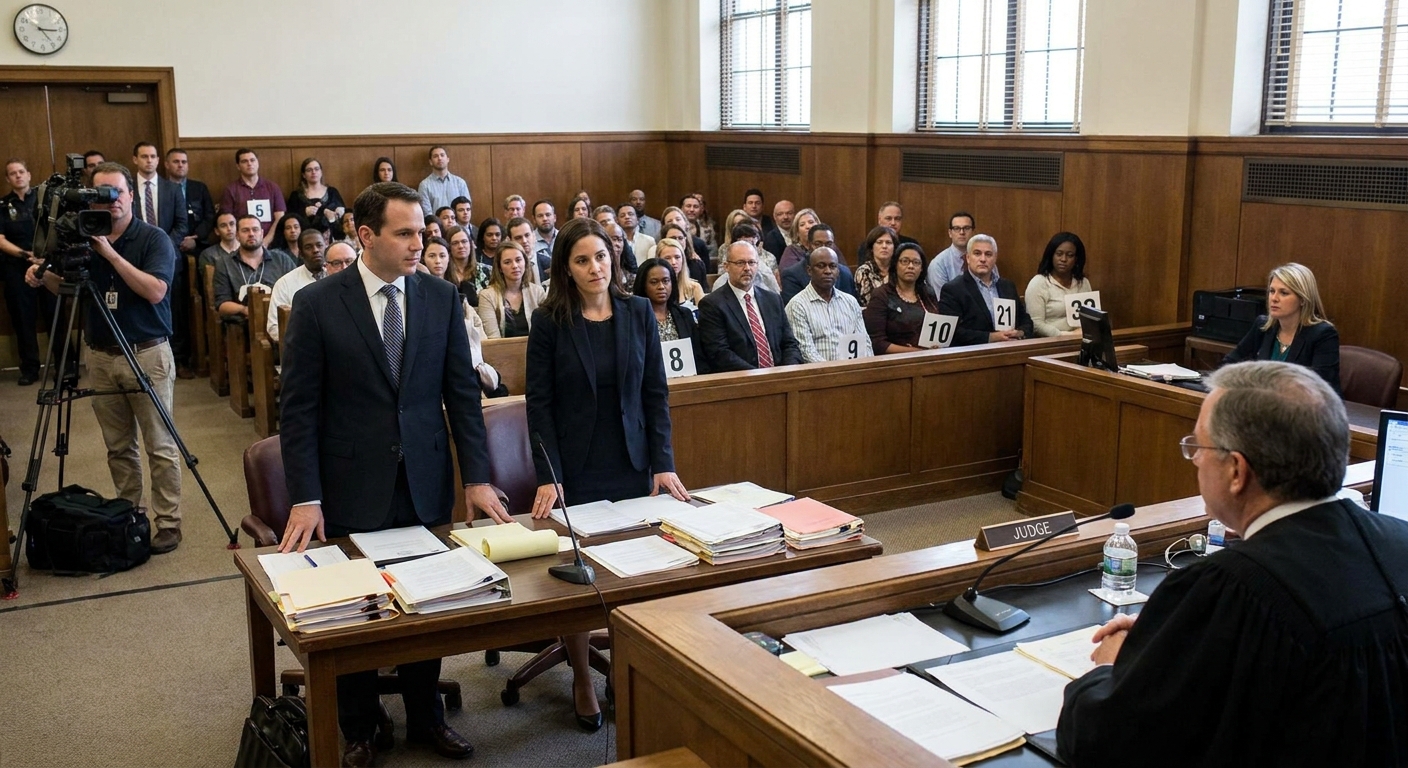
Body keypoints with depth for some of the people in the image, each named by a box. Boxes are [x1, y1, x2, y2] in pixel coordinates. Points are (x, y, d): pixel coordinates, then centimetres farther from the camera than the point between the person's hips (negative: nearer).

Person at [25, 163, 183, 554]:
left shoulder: (154, 239, -7)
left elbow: (155, 291, -21)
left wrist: (110, 253, -23)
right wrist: (44, 278, -2)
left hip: (148, 354, -5)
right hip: (101, 356, 5)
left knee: (160, 447, -1)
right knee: (118, 447, 11)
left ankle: (167, 523, 5)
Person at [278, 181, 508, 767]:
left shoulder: (441, 298, 0)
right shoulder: (317, 304, -8)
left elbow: (462, 392, 3)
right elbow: (298, 408, -7)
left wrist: (476, 478, -2)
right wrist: (305, 499, -12)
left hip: (425, 485, 2)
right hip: (353, 489, -2)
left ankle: (425, 719, 34)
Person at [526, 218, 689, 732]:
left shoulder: (638, 313, 3)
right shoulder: (549, 320, -5)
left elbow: (656, 393, 3)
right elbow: (539, 404, -6)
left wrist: (664, 464, -5)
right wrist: (548, 477, -14)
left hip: (632, 467, 2)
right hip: (576, 470, -2)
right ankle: (582, 681, 21)